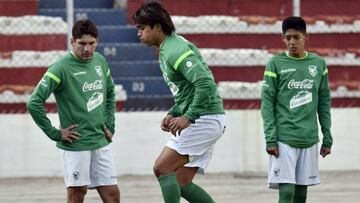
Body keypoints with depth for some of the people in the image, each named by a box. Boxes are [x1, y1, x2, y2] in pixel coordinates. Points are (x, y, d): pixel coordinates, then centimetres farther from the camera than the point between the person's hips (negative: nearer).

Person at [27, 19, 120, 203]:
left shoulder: (100, 61, 7)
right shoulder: (61, 68, -13)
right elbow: (34, 103, -17)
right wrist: (55, 133, -14)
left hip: (100, 142, 6)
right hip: (75, 145, -6)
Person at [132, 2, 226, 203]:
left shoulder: (176, 51, -16)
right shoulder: (166, 50, 17)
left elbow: (205, 83, -26)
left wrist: (189, 117, -23)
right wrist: (173, 114, 12)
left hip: (205, 118, -10)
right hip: (201, 120, 10)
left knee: (162, 168, -13)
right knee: (182, 183, 9)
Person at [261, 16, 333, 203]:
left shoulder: (318, 64, 8)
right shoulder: (276, 64, 0)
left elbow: (324, 103, 12)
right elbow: (267, 103, -2)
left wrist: (327, 138, 9)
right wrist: (270, 138, -9)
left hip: (309, 139, 3)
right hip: (284, 139, -3)